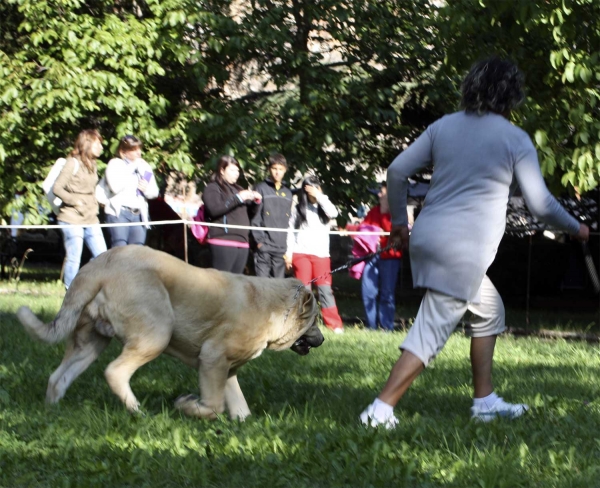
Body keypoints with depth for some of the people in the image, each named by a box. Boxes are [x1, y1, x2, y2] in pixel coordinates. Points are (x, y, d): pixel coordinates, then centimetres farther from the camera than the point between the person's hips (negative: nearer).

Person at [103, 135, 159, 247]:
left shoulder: (144, 167, 19)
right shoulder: (115, 164, 3)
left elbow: (154, 192, 19)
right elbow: (115, 187, -14)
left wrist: (146, 189, -5)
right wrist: (132, 168, -9)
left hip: (138, 214, 5)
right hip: (119, 212, -5)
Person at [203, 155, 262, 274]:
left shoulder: (237, 189, 23)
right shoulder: (213, 188, 2)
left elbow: (249, 211, 29)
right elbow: (214, 209, -15)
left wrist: (256, 201, 7)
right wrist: (237, 198, -17)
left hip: (242, 242, 7)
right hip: (223, 241, -7)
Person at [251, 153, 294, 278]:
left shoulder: (288, 193, 17)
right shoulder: (262, 188, 2)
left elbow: (290, 220, 18)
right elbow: (255, 217, -4)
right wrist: (259, 240, -12)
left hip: (282, 248, 5)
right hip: (264, 246, -5)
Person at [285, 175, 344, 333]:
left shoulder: (323, 206, 12)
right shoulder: (298, 209, 9)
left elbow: (333, 213, -10)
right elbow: (291, 231, 7)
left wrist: (319, 196, -8)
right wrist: (288, 252, -1)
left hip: (321, 253, 1)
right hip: (301, 253, -1)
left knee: (325, 289, -5)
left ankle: (334, 324, -6)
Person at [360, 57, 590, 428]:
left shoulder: (444, 126, 11)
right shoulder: (516, 139, -4)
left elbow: (397, 171, 9)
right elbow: (541, 204, -4)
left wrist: (399, 222, 20)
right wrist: (576, 228, 14)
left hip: (427, 237, 7)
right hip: (463, 251, -7)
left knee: (489, 311, 23)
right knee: (431, 332, -7)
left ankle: (485, 401, 26)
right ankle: (381, 410, -15)